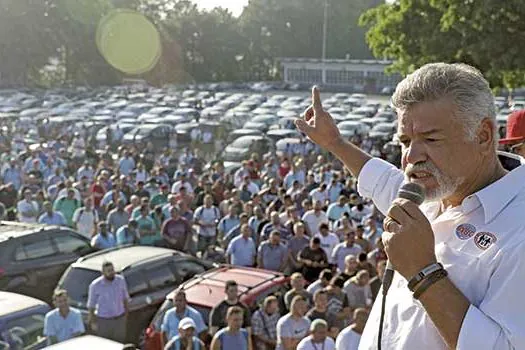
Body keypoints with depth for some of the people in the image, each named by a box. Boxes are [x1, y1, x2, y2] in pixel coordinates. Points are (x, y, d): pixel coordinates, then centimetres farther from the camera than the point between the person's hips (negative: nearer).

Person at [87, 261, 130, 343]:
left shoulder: (121, 280, -11)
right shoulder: (95, 285, -19)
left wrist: (126, 314, 11)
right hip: (103, 320, -3)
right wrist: (92, 322, -6)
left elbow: (125, 297, 5)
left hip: (119, 318, 3)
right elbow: (91, 304, -8)